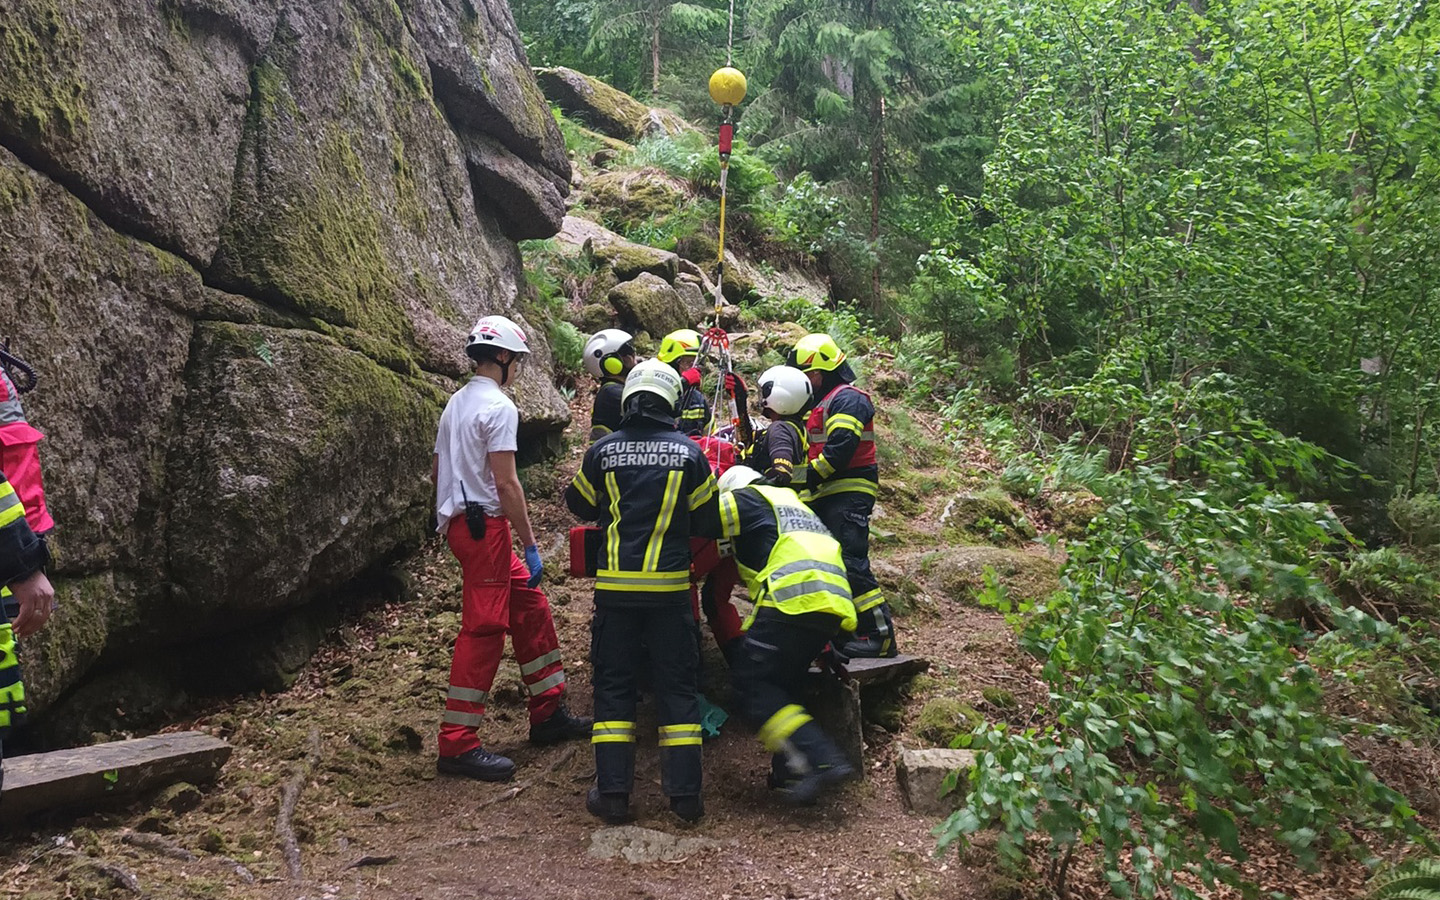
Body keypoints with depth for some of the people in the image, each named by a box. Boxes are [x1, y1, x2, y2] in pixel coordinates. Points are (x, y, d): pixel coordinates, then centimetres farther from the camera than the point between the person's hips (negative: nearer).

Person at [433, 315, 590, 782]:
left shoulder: (456, 402, 16)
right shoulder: (499, 407, -13)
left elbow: (438, 469, 19)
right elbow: (506, 484, -18)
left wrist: (446, 519, 28)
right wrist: (531, 545, -14)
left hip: (460, 521, 10)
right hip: (485, 525, -10)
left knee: (530, 607, 15)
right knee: (483, 629, -7)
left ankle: (548, 713, 22)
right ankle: (457, 743, -3)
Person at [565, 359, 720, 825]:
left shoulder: (602, 451, 0)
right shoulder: (688, 452, -3)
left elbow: (580, 505, 16)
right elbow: (708, 520, 5)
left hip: (615, 586, 0)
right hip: (670, 586, 0)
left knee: (613, 683, 10)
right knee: (677, 685, 9)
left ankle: (613, 791, 10)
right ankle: (685, 792, 11)